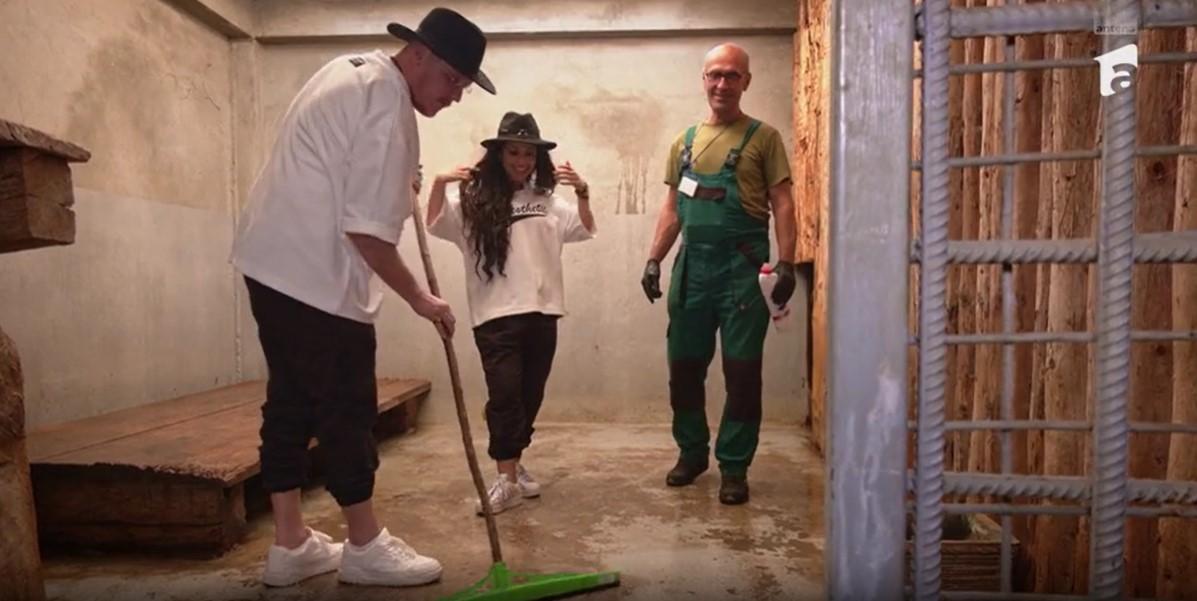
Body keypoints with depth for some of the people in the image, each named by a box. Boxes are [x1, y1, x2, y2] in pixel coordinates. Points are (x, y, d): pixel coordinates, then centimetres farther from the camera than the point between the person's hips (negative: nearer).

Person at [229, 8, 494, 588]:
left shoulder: (352, 68, 14)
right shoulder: (388, 108, -18)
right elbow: (366, 229, -22)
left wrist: (399, 183, 34)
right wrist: (418, 297, -12)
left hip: (272, 259, 10)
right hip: (315, 274, -10)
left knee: (291, 401, 13)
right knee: (347, 408, 0)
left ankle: (290, 544, 24)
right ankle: (365, 546, 15)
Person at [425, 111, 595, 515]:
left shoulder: (548, 200, 12)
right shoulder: (474, 199, 1)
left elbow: (585, 230, 16)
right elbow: (435, 224, -9)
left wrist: (582, 193, -1)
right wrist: (439, 184, -26)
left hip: (542, 312, 4)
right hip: (496, 314, -4)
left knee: (530, 395, 12)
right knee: (505, 394, -9)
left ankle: (513, 466, 28)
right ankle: (507, 479, -2)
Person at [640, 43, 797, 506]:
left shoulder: (763, 137, 1)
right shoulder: (685, 141, 13)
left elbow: (782, 204, -4)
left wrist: (786, 264, -14)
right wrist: (654, 260, 8)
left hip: (742, 268, -4)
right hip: (692, 267, 4)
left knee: (741, 371, 1)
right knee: (684, 366, 10)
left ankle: (734, 467, 13)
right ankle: (692, 451, 27)